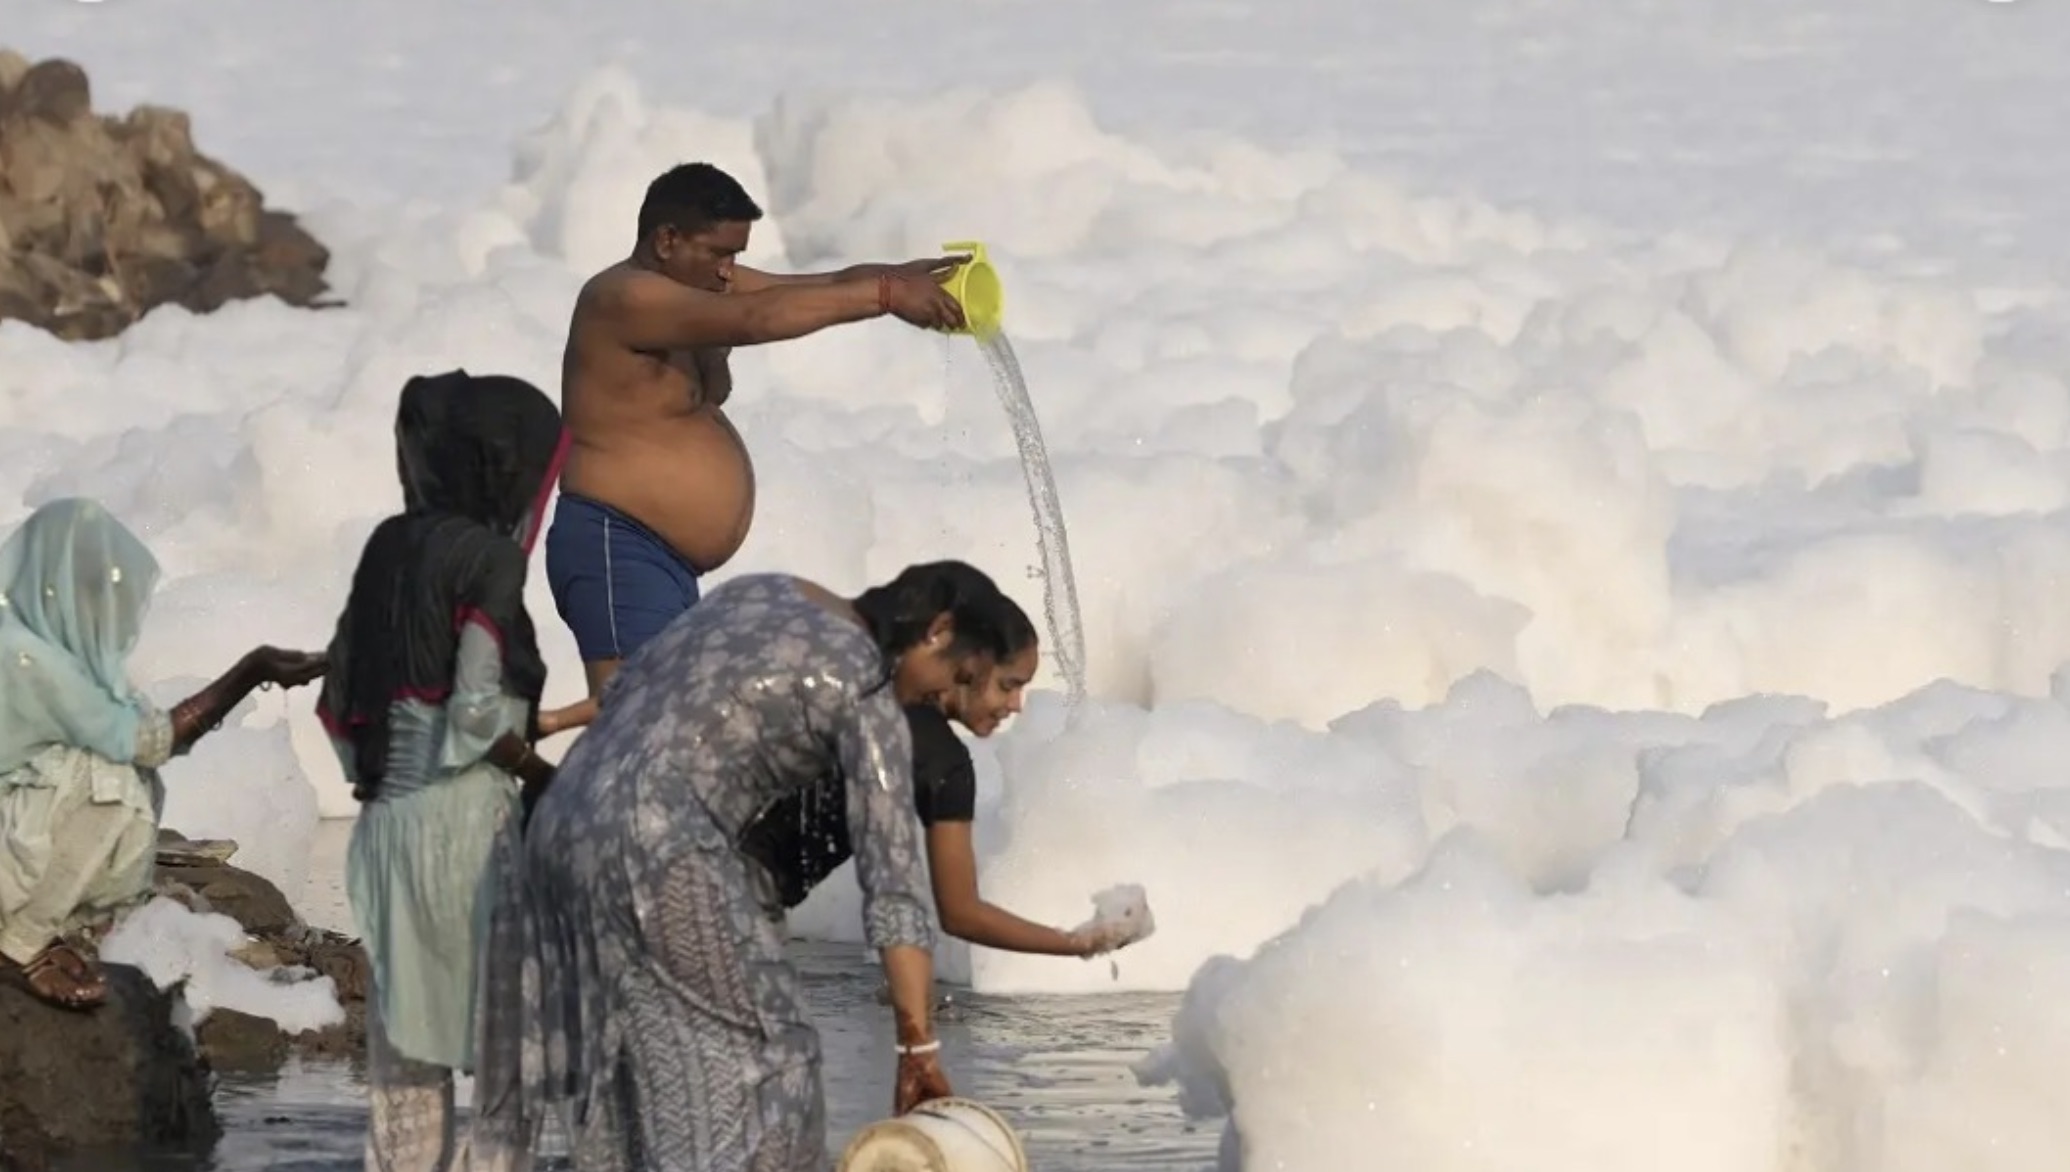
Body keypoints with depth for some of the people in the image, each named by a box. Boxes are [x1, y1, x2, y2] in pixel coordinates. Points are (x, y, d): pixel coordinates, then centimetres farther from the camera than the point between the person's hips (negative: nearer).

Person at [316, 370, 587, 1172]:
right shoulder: (489, 557, -11)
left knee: (407, 1034, 11)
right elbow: (477, 710, -18)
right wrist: (544, 776, -1)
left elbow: (337, 704, 12)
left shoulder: (390, 548, 10)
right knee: (507, 1035, -2)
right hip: (469, 822, -7)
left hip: (388, 816, 7)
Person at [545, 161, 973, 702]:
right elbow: (755, 320, -27)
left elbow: (829, 287, 7)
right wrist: (886, 294, -28)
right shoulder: (625, 299, -15)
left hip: (670, 565, 10)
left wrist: (903, 278, -14)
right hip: (617, 553, -10)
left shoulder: (704, 287, 14)